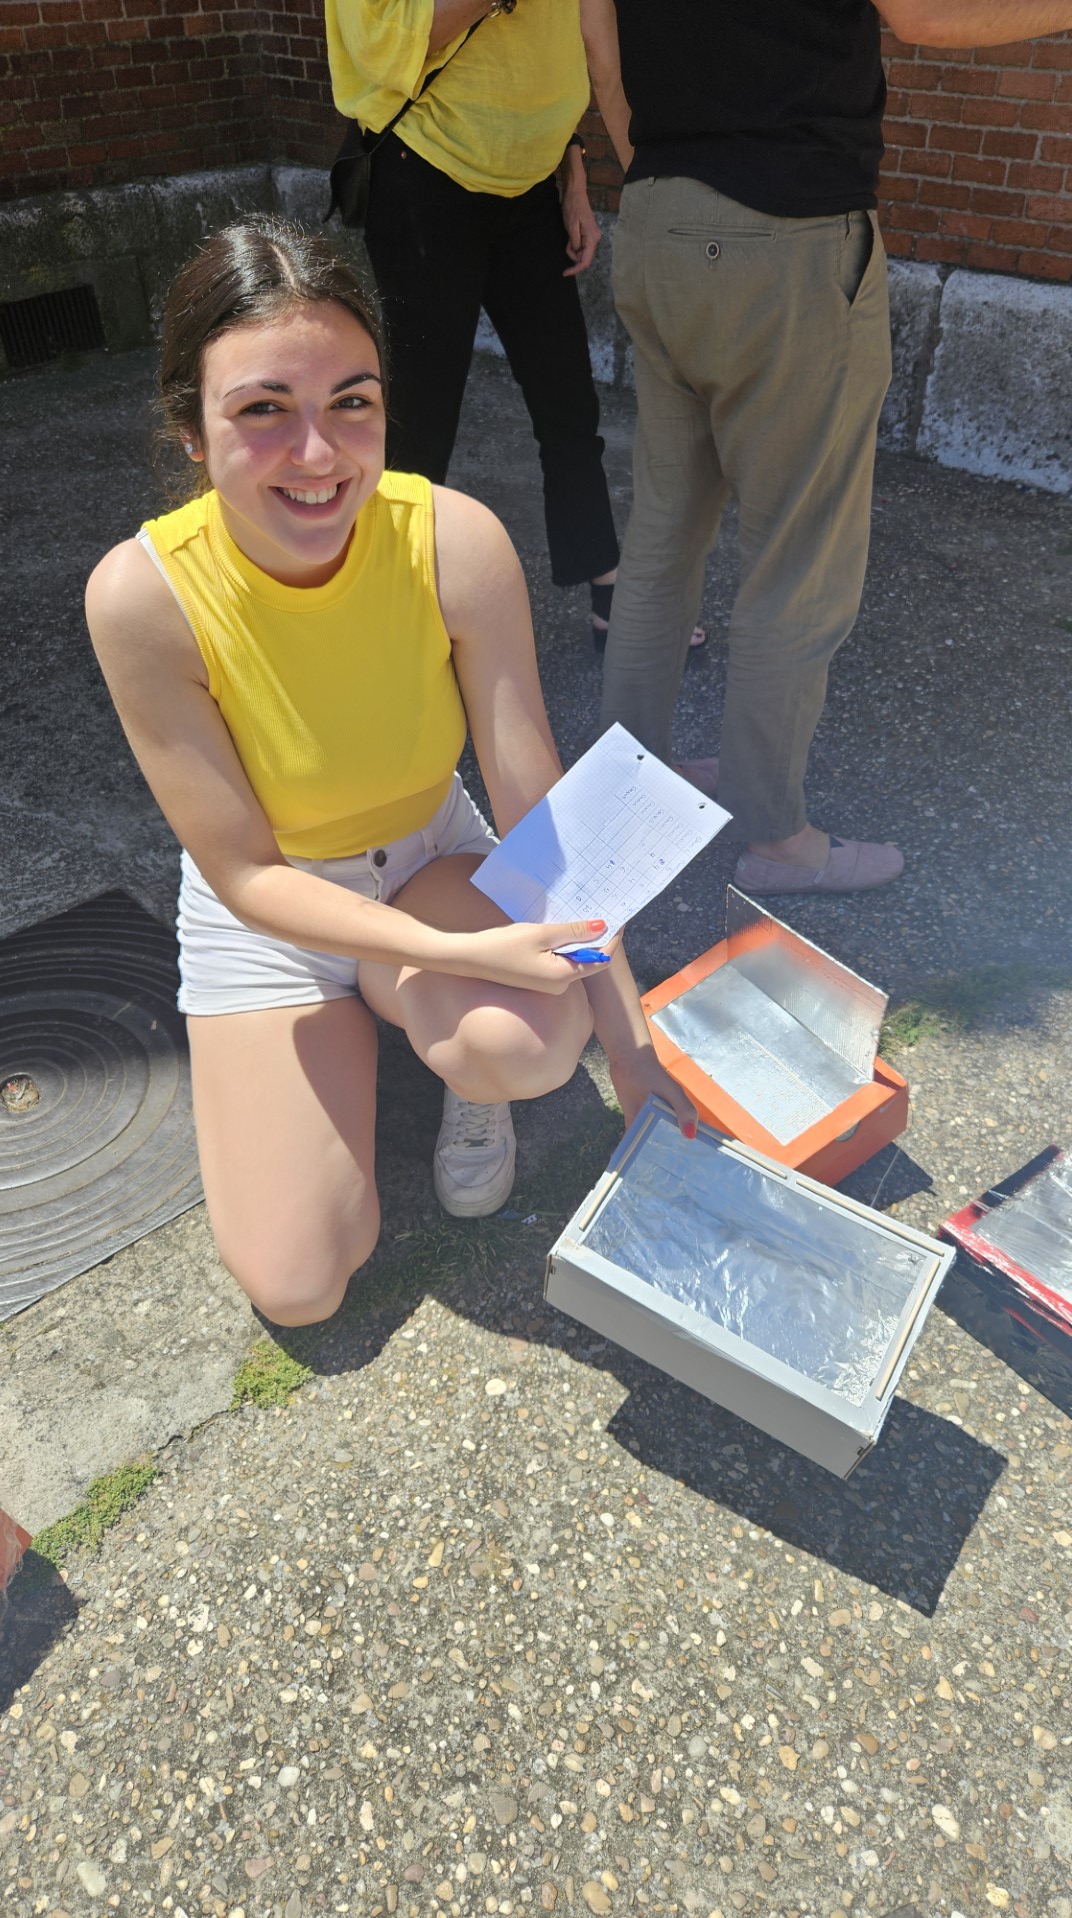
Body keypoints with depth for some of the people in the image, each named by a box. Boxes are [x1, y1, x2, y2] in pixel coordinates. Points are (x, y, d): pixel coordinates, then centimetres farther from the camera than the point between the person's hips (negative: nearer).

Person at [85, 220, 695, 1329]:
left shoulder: (456, 543, -24)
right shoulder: (143, 595, -27)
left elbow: (536, 810, -18)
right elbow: (245, 870, -20)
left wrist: (628, 1045, -20)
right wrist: (462, 951, -33)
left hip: (435, 863, 1)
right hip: (269, 914, 0)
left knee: (527, 1045, -34)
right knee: (298, 1286, -5)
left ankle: (456, 1066, 4)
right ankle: (348, 1025, 21)